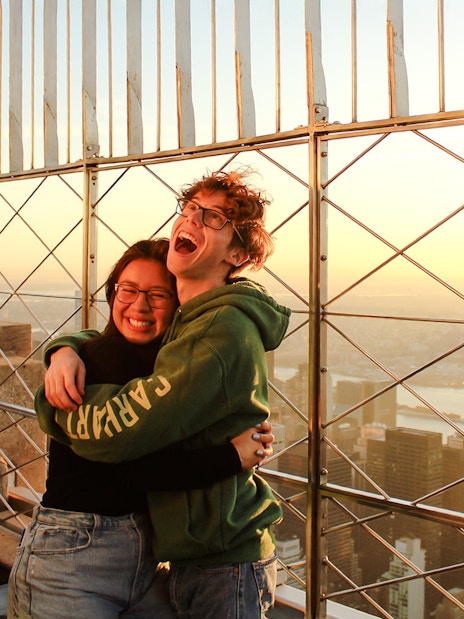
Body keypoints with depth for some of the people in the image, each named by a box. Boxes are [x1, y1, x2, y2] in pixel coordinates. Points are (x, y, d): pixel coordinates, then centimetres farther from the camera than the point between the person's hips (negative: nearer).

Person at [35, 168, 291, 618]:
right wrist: (66, 350, -7)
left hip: (224, 570, -9)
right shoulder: (183, 320, 6)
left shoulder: (224, 333, -26)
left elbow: (120, 429, -30)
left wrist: (51, 404, -10)